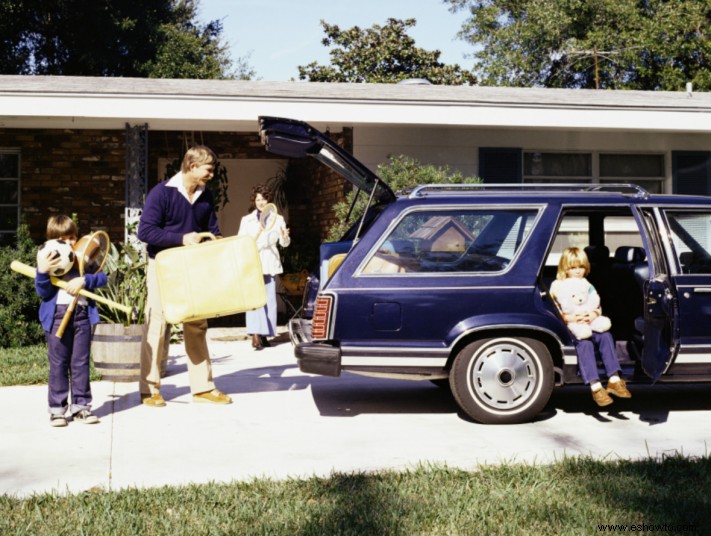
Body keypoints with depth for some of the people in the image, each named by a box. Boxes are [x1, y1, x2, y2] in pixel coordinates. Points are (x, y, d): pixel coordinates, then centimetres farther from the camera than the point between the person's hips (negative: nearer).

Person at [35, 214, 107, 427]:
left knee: (81, 362, 7)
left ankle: (81, 406, 13)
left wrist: (84, 280, -16)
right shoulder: (46, 257, 2)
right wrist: (42, 272, -20)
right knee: (58, 363, 2)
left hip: (82, 313, 2)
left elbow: (102, 277, 0)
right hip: (57, 314, -2)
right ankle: (57, 409, 8)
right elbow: (43, 292, -3)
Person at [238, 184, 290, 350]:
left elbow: (284, 243, 5)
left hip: (270, 264, 3)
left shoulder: (277, 219, 9)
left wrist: (285, 237, -19)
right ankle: (255, 335, -23)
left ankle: (264, 334, 11)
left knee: (270, 299, 3)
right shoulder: (247, 220, 5)